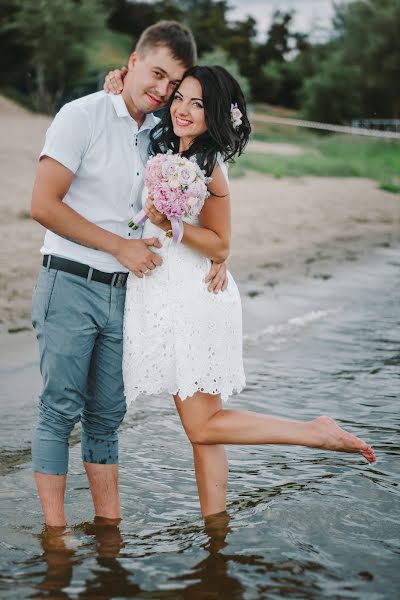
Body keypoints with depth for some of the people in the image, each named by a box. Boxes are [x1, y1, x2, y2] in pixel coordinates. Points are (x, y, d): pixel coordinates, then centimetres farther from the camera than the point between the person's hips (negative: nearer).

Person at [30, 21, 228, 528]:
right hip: (69, 283, -5)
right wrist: (119, 245, -11)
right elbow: (43, 205, -12)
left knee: (107, 413, 10)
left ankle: (109, 526, 18)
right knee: (60, 408, -4)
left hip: (122, 294, 5)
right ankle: (54, 529, 3)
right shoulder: (82, 116, -7)